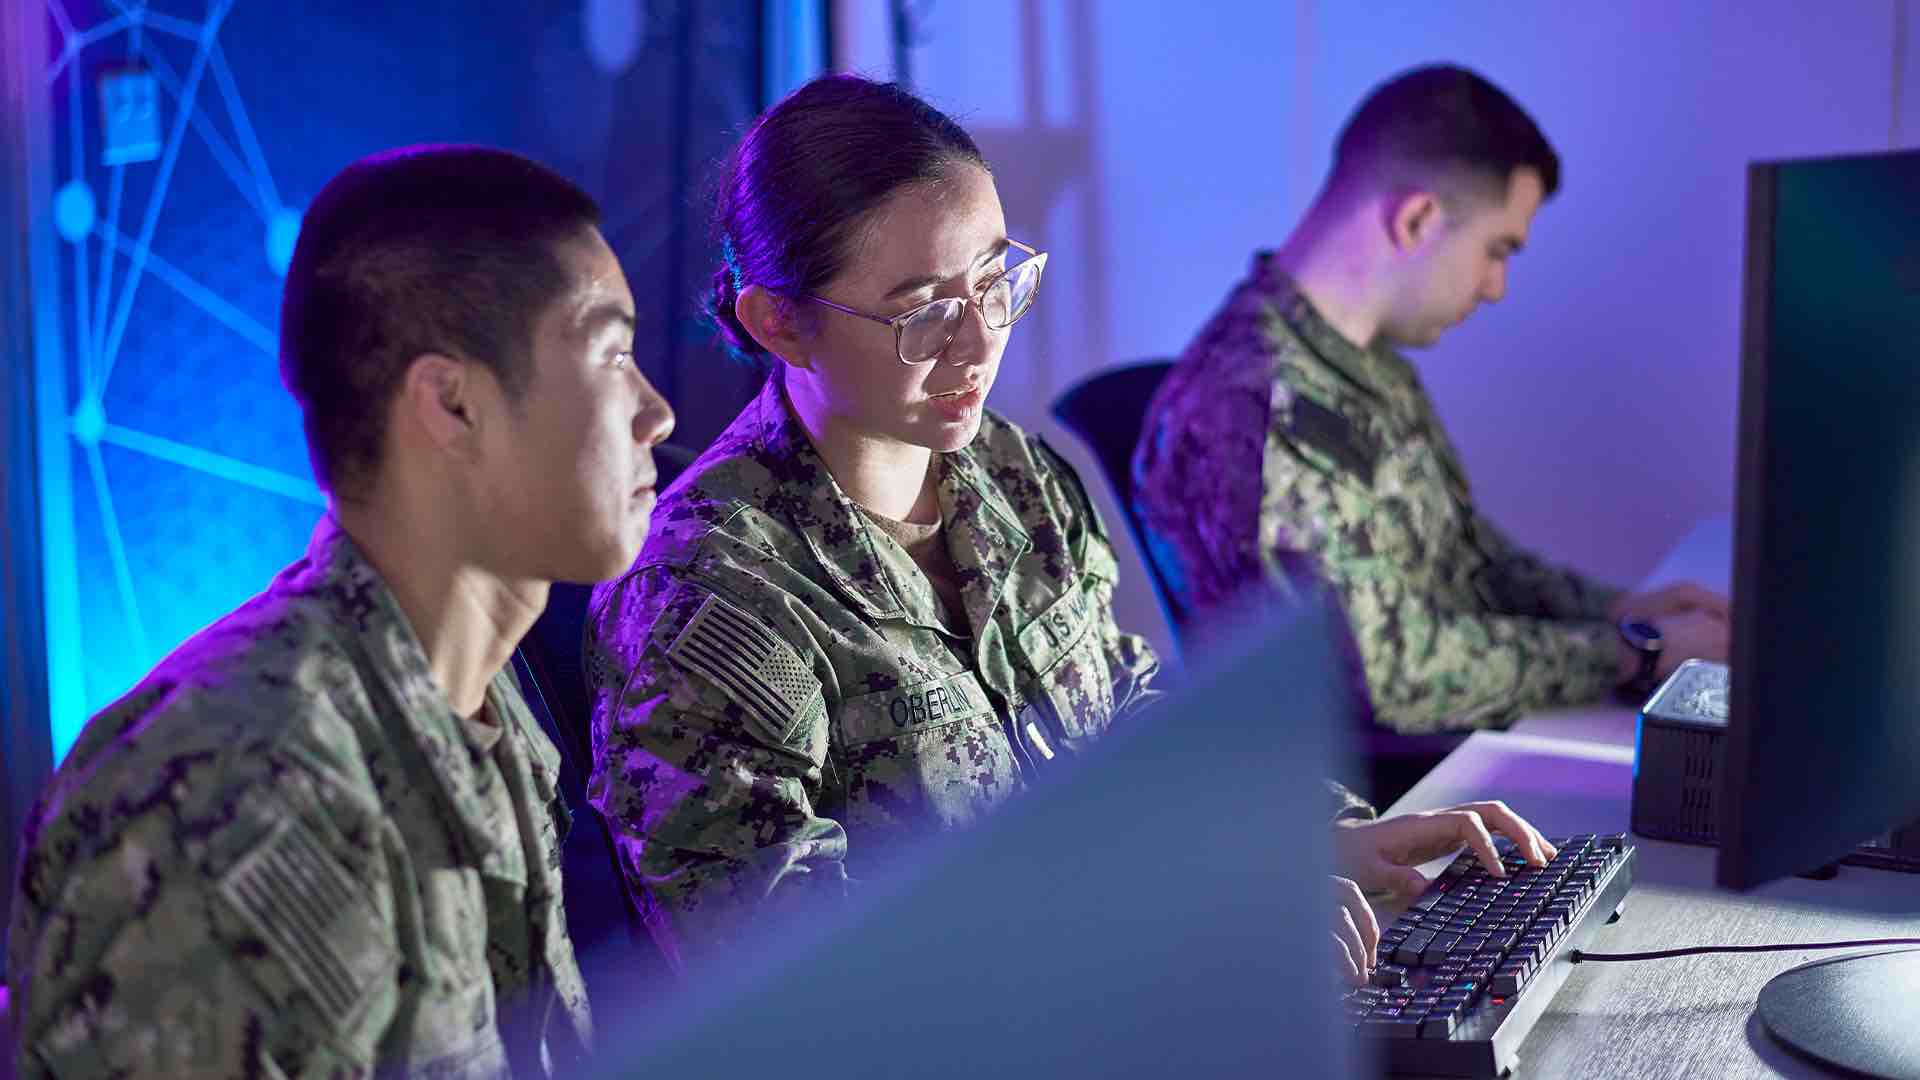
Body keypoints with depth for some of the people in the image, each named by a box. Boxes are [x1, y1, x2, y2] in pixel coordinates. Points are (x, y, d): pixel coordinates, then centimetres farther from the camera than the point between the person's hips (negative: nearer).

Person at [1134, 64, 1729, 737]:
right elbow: (1400, 671, -25)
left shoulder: (1364, 362, 6)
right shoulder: (1259, 407, -25)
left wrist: (1614, 608, 2)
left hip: (1469, 742, 8)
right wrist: (1633, 652, -15)